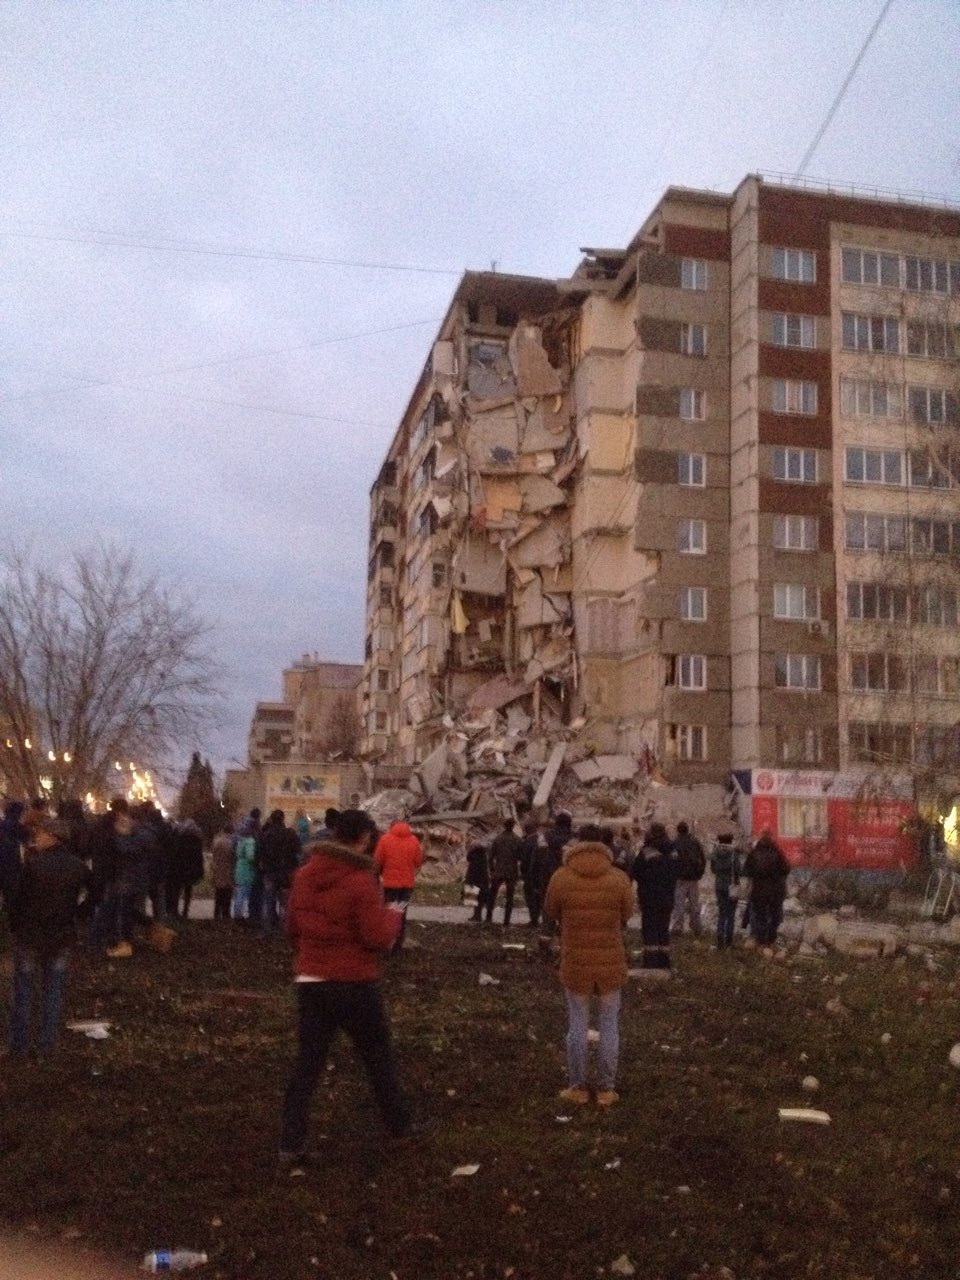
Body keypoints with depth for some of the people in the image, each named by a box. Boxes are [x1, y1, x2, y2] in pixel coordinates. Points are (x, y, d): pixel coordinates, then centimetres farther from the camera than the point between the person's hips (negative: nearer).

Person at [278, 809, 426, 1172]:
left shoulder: (305, 874, 2)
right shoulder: (361, 881, -19)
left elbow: (292, 926, 11)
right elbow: (378, 937, -18)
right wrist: (393, 917, 1)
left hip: (311, 981, 5)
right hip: (355, 984, -5)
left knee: (307, 1063, 7)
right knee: (378, 1059, 13)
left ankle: (291, 1146, 4)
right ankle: (401, 1126, 28)